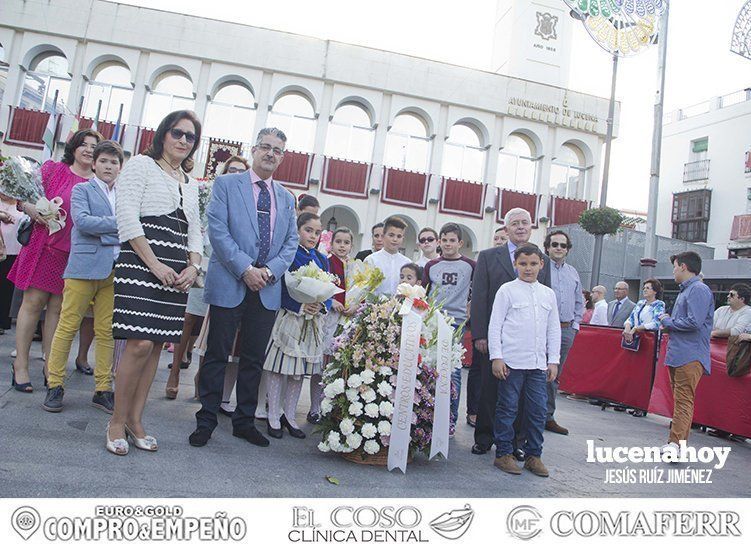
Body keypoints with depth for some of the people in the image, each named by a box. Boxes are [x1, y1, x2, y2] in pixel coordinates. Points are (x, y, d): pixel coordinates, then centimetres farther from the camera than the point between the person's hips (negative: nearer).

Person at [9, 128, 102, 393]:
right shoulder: (53, 169, 4)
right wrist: (29, 208, -15)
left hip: (75, 251, 2)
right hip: (44, 244, -1)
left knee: (57, 307, 6)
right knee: (33, 302, 1)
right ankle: (20, 366, 9)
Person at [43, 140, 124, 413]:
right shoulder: (82, 189, 7)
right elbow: (82, 221, -10)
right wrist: (119, 224, -12)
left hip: (115, 270, 3)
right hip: (85, 266, -3)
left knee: (107, 332, 5)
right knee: (68, 327, -1)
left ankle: (103, 389, 12)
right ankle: (55, 385, 12)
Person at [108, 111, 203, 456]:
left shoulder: (190, 183, 22)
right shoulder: (141, 165, 3)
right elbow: (127, 217, -7)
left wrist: (193, 266, 1)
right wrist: (154, 264, -15)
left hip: (177, 272, 6)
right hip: (142, 263, -6)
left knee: (156, 346, 5)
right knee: (141, 344, -13)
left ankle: (135, 420, 15)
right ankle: (117, 421, 4)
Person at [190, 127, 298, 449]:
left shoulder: (286, 199, 16)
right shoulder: (226, 184, 3)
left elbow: (291, 242, 11)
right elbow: (218, 230, -8)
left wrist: (270, 270, -7)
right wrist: (245, 269, -16)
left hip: (268, 289, 4)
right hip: (229, 285, -4)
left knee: (254, 359, 10)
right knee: (217, 355, 4)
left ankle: (244, 421, 22)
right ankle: (206, 420, 16)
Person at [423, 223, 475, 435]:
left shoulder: (470, 266, 3)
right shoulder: (431, 266, 9)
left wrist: (470, 309, 1)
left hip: (457, 322, -2)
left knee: (453, 372, 0)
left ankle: (450, 419, 10)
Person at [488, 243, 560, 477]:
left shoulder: (548, 294, 12)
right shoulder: (507, 290, -1)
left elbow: (554, 329, 14)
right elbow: (495, 325, -4)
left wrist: (553, 360, 9)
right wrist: (496, 357, -9)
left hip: (538, 364, 4)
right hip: (511, 361, -4)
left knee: (538, 410, 8)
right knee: (507, 409, 4)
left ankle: (533, 455, 21)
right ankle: (503, 454, 16)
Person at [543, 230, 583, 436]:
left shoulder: (573, 273, 15)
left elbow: (579, 303, 23)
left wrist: (574, 325, 13)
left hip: (566, 331, 6)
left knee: (554, 376, 12)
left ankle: (548, 417, 20)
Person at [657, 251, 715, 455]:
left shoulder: (698, 289, -11)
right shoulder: (685, 290, 20)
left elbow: (694, 322, -21)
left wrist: (668, 321, -8)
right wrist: (669, 324, 6)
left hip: (690, 356, -10)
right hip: (678, 354, 10)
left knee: (684, 399, -11)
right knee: (679, 398, 13)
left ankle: (675, 443, -13)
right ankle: (678, 440, 20)